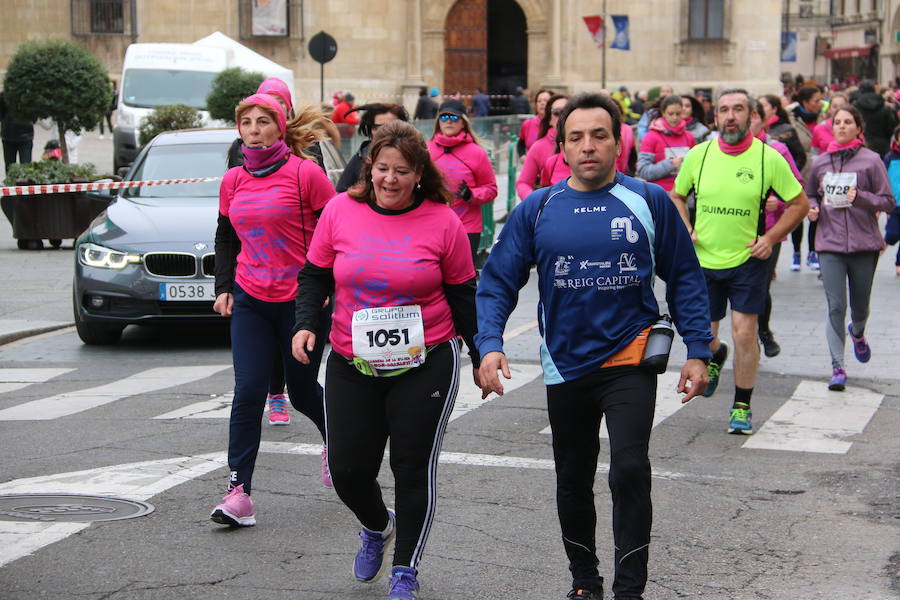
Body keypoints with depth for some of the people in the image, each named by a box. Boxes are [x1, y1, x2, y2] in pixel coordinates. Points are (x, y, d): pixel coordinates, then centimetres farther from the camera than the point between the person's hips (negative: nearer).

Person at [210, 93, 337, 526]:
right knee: (248, 392, -7)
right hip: (250, 300, 3)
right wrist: (224, 287, 8)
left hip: (301, 300, -3)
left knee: (302, 390, 10)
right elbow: (225, 237, 19)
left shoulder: (305, 173, -9)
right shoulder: (233, 182, 6)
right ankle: (239, 490, -5)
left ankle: (334, 438, 44)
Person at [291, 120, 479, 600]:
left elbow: (463, 295, 3)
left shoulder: (442, 221, -5)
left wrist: (480, 356, 9)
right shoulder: (341, 210, -1)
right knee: (347, 469, 3)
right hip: (351, 366, 2)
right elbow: (315, 274, 8)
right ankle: (377, 525, 38)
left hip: (424, 364, -2)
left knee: (414, 469, 1)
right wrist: (305, 323, -7)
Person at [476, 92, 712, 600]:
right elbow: (498, 282, -2)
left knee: (629, 468, -19)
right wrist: (490, 344, -17)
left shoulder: (649, 201, -6)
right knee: (573, 482, 15)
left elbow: (685, 277, 0)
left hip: (630, 357, -3)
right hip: (566, 365, 3)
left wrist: (697, 350, -4)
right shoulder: (537, 210, -3)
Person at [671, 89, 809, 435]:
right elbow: (677, 196, 15)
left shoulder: (769, 158, -7)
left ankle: (742, 407, 10)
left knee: (745, 334, -7)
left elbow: (799, 204, 2)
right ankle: (715, 356, 48)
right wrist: (686, 230, -1)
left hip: (748, 260, -2)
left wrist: (770, 238, -7)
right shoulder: (698, 155, -1)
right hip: (702, 260, 2)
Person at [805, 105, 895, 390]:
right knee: (836, 307, -7)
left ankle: (857, 332, 48)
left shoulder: (871, 160, -3)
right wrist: (812, 208, 0)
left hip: (864, 243, -1)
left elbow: (888, 202, -3)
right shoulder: (820, 163, 7)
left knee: (860, 307, 12)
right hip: (830, 244, 1)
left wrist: (860, 197, -19)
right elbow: (810, 194, 22)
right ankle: (837, 367, -4)